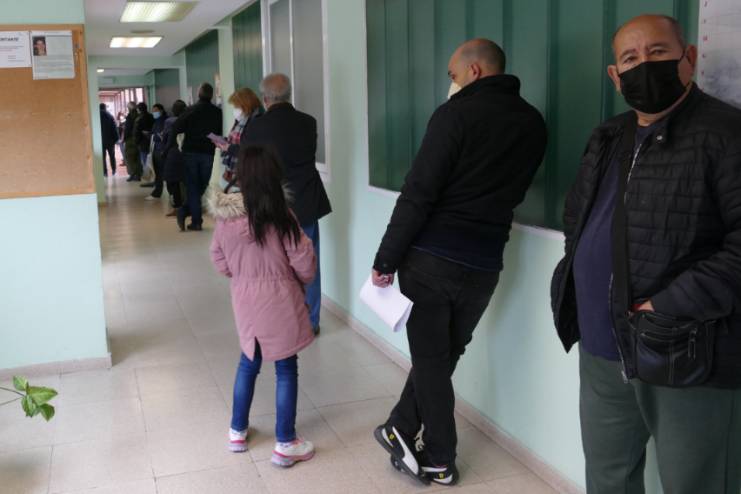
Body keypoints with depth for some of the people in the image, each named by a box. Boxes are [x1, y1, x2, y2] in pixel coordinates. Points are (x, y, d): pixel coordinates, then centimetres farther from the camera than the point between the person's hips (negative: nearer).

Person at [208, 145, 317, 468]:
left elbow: (219, 259, 5)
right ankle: (285, 444, 15)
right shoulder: (280, 217, -19)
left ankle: (238, 431, 33)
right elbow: (304, 261, -13)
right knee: (286, 370, 7)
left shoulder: (225, 217, -7)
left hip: (244, 301, 5)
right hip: (278, 301, -4)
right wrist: (302, 281, 8)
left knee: (248, 364, 22)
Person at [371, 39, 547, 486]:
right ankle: (401, 430, 27)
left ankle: (440, 461, 17)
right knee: (443, 355, 18)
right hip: (484, 264, 5)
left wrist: (386, 259, -9)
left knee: (430, 357, 7)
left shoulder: (458, 113, -11)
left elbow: (418, 194, -14)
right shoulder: (533, 123, 7)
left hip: (430, 258, -5)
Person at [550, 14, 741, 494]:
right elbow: (576, 216, 25)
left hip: (691, 362, -7)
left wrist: (673, 307, -23)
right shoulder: (608, 139, 13)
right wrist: (581, 273, 9)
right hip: (603, 354, 8)